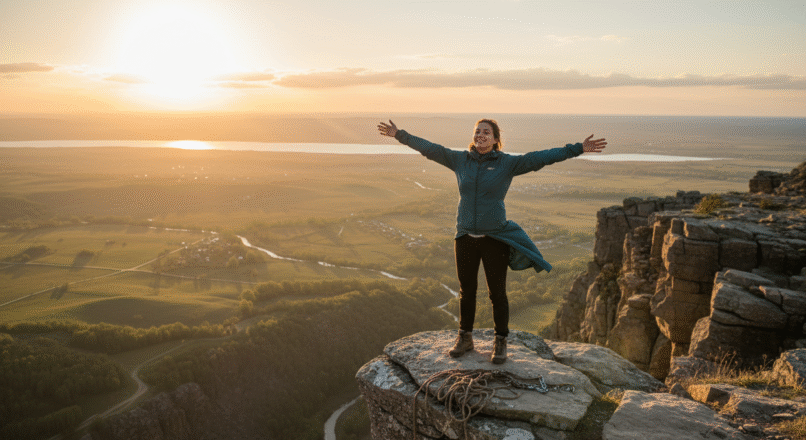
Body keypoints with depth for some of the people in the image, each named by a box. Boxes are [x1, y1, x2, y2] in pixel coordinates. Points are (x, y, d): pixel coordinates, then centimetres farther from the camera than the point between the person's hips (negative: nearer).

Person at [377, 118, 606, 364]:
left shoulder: (507, 163, -4)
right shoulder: (460, 160, 3)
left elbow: (540, 158, -10)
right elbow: (429, 148, 8)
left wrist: (577, 149, -16)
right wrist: (399, 135, 11)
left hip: (495, 239, -2)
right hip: (465, 238, 3)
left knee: (497, 293, 6)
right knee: (466, 291, 14)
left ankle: (501, 343, 23)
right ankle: (465, 338, 30)